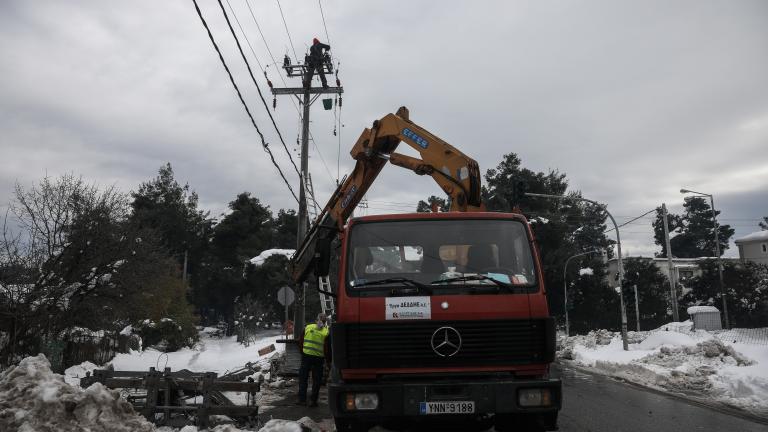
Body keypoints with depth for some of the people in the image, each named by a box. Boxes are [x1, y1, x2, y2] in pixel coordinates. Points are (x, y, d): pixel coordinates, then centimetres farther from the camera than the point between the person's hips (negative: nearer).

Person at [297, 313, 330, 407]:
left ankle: (302, 399, 12)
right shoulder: (326, 331, -4)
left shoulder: (307, 327, 4)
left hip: (306, 356, 2)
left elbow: (301, 342, 8)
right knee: (316, 380, 9)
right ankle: (313, 401, 10)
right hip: (319, 357, -1)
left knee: (303, 378, 12)